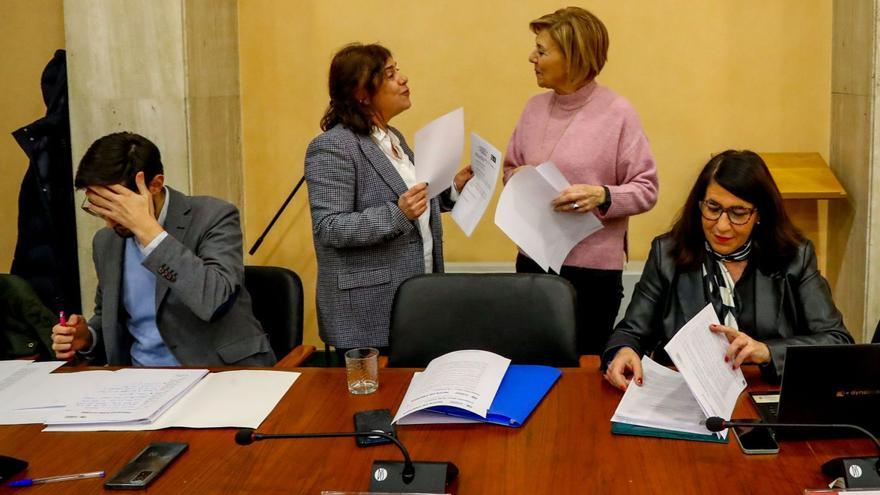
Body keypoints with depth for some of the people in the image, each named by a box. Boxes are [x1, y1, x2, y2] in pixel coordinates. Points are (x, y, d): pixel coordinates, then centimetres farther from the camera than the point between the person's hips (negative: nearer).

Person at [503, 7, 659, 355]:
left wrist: (602, 196, -24)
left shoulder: (617, 113, -9)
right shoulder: (535, 107, 7)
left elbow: (646, 190, -7)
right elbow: (511, 169, 17)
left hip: (593, 269, -5)